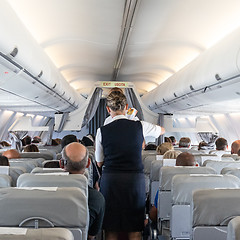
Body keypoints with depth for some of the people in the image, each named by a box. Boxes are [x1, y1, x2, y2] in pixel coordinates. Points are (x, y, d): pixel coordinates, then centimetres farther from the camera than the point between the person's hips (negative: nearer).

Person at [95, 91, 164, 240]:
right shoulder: (139, 126, -2)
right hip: (136, 178, 0)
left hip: (110, 179, 0)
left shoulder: (102, 131, -4)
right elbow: (162, 130, 20)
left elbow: (99, 163, 6)